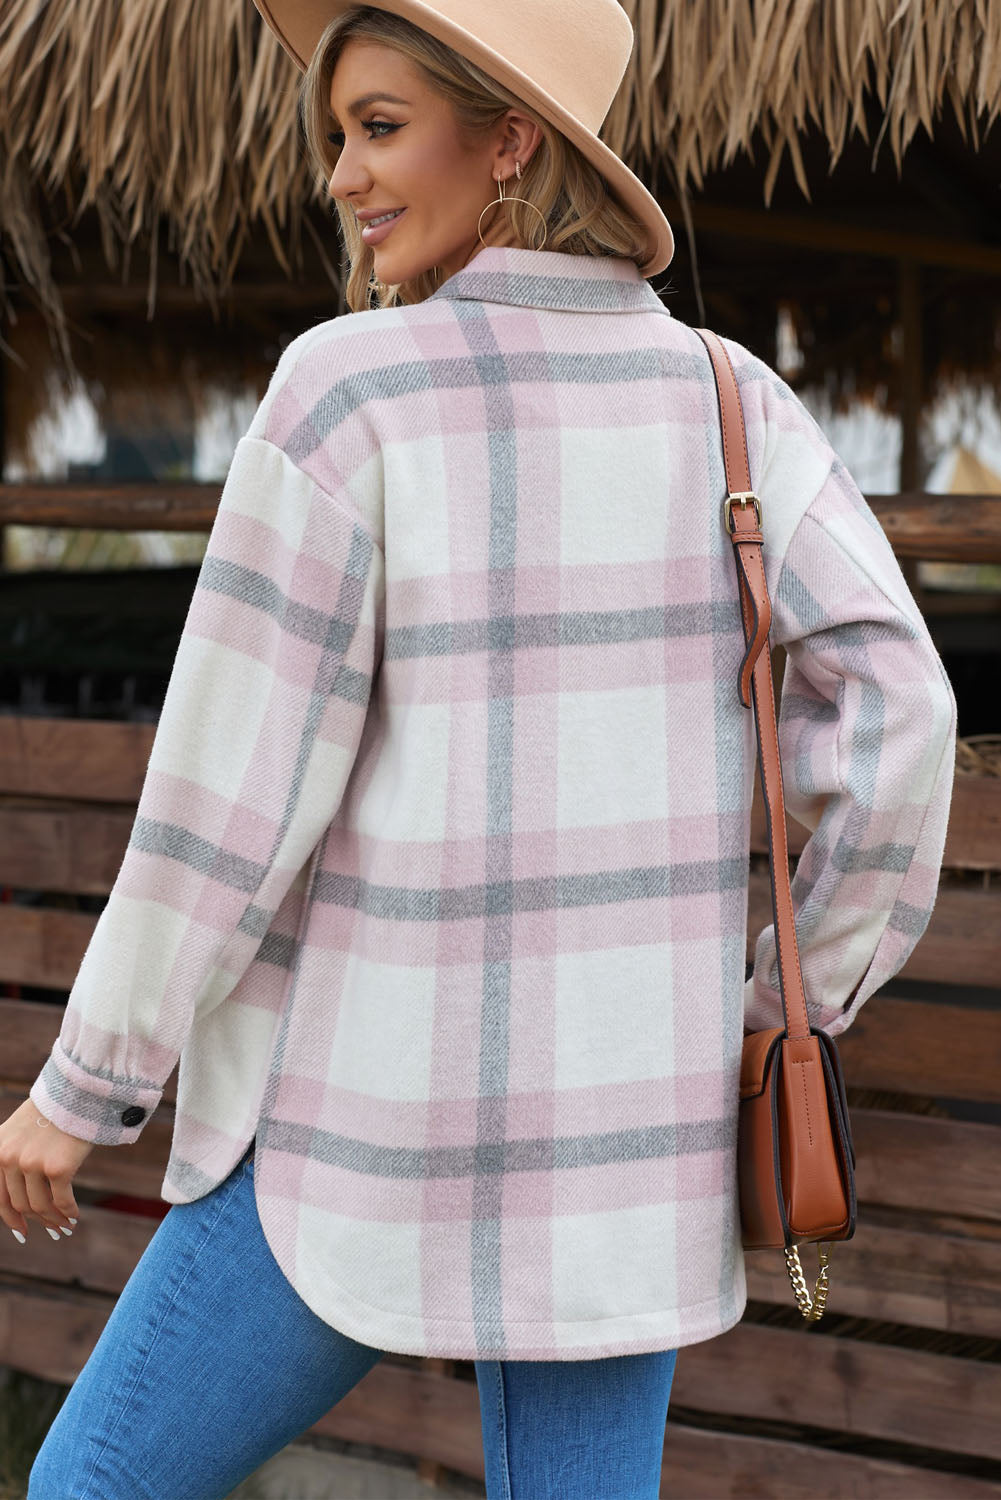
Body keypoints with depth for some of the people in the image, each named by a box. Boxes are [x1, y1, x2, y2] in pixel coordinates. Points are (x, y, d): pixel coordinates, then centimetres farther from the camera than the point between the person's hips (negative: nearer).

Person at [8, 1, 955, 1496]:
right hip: (629, 1112, 5)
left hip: (386, 1111, -5)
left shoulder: (350, 390, -15)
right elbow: (892, 712, -6)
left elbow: (232, 796, -15)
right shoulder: (725, 394, 1)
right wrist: (794, 1007, 8)